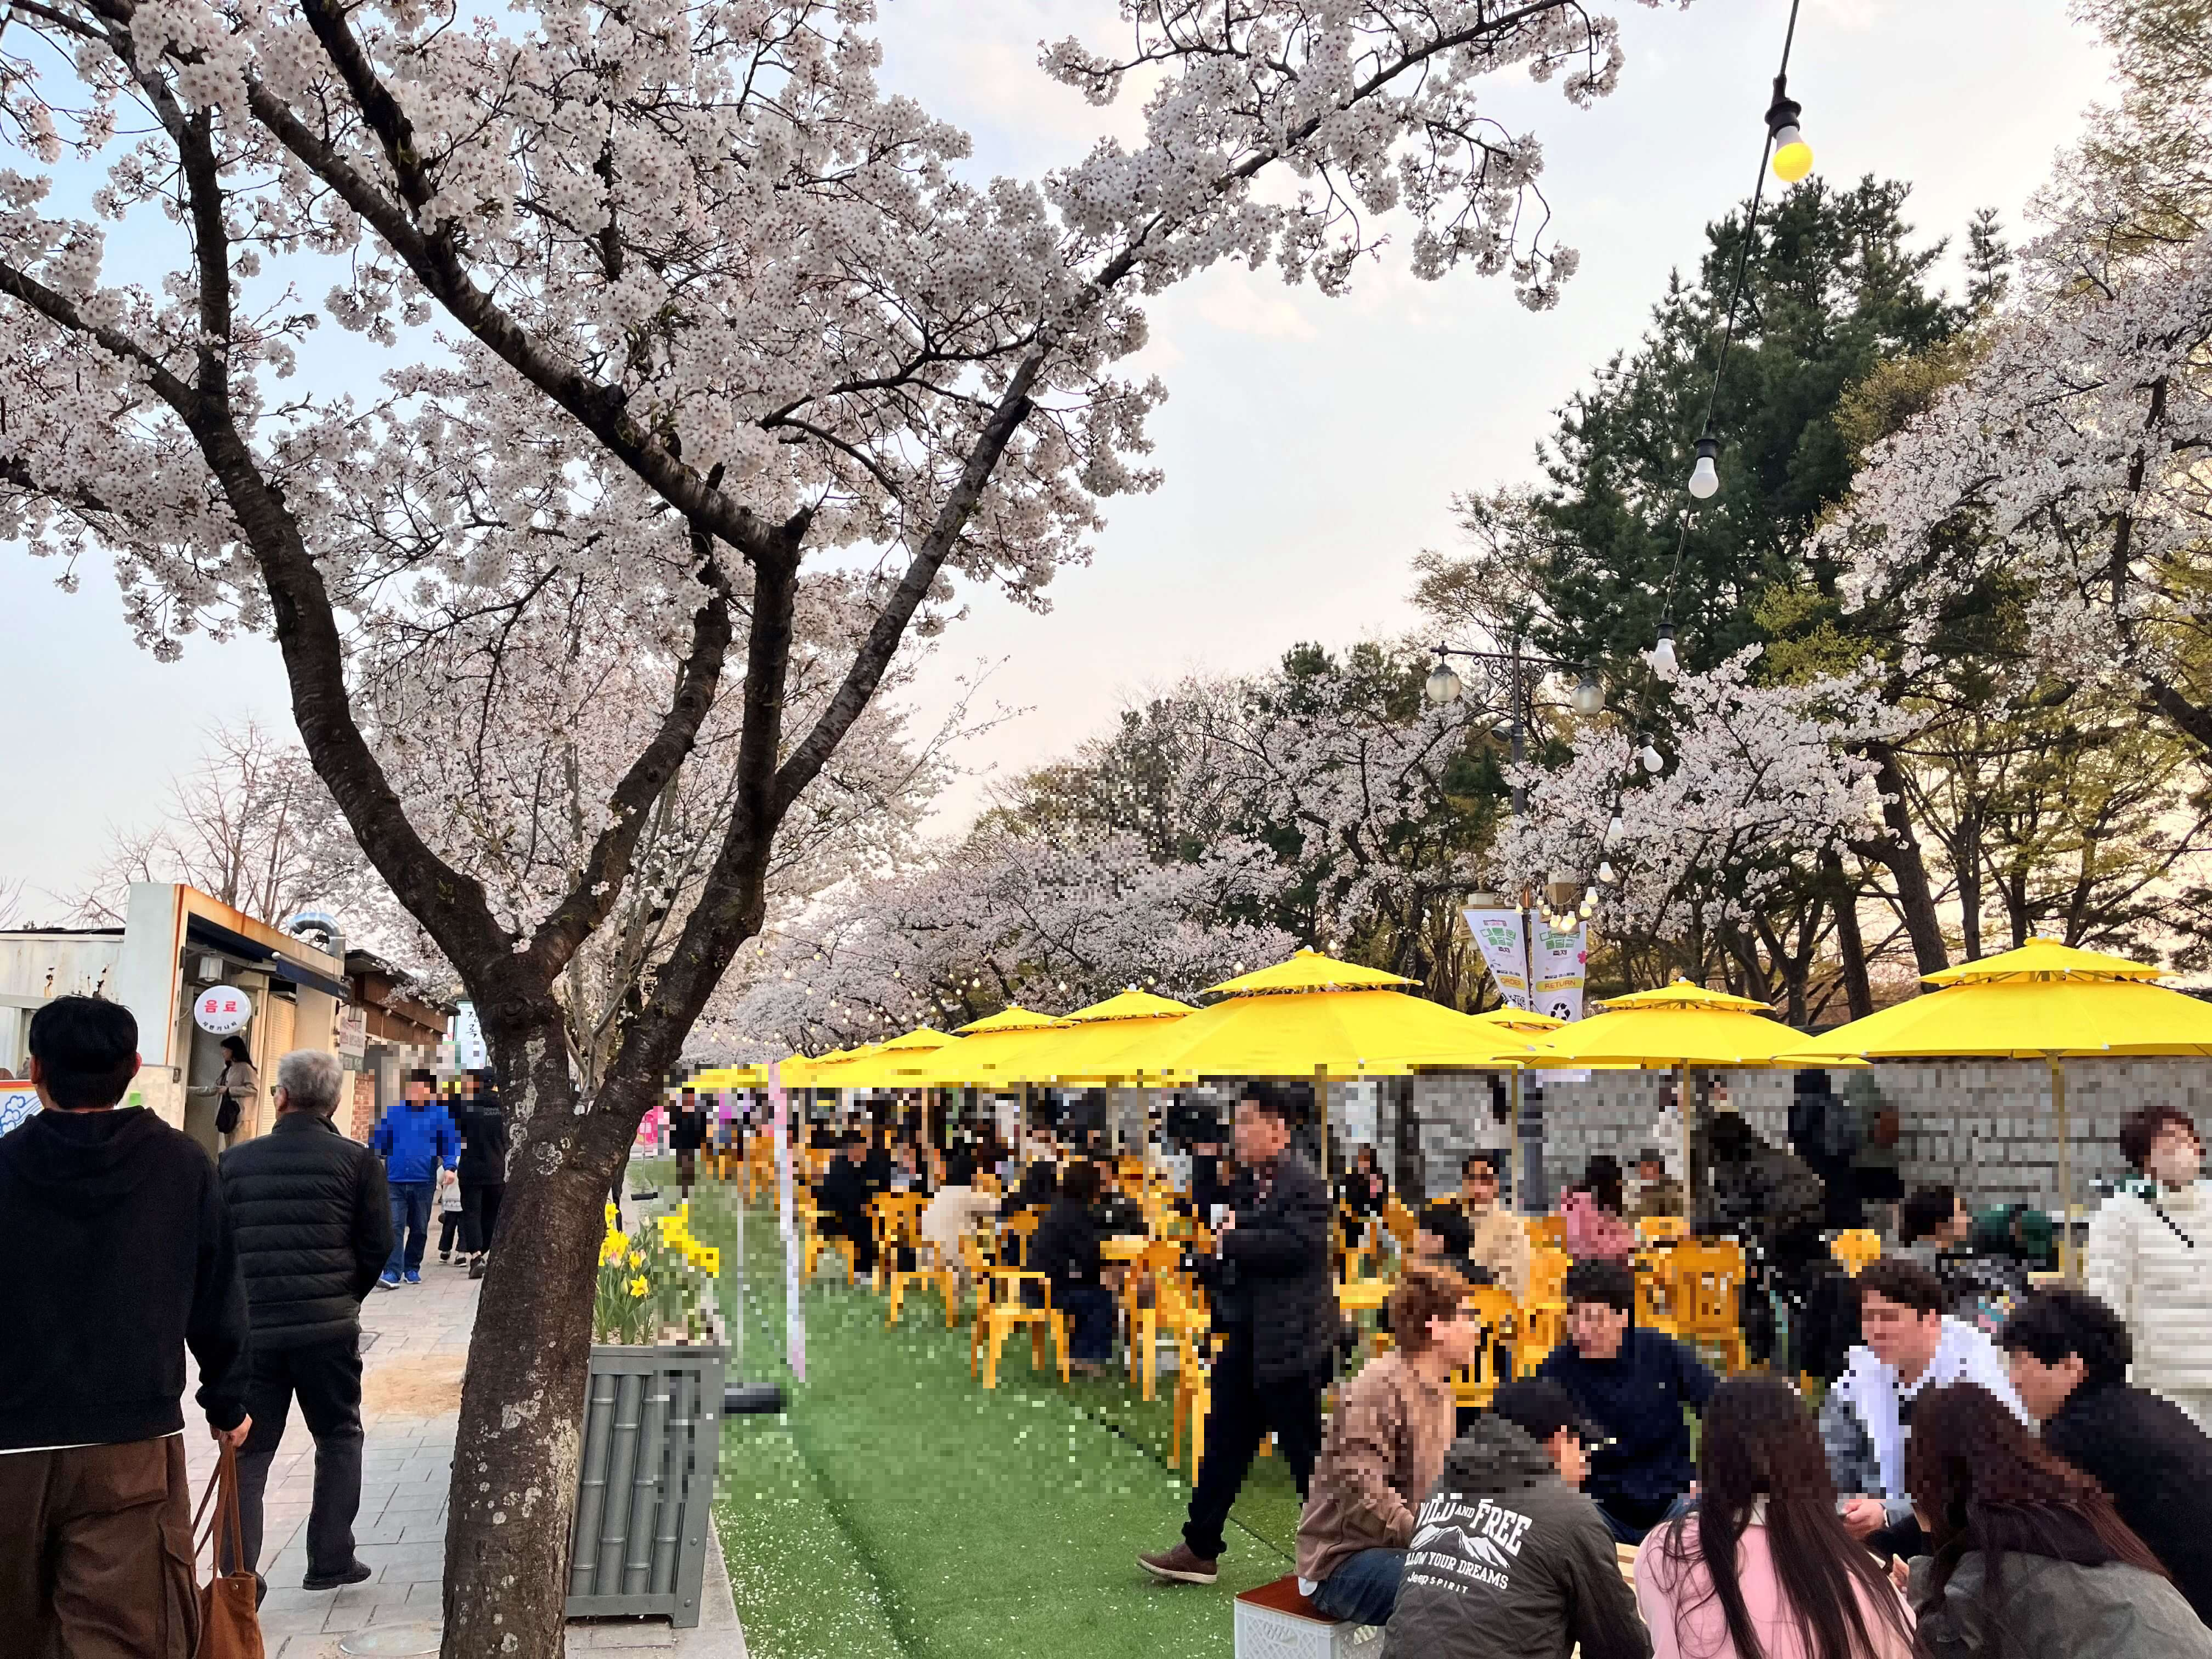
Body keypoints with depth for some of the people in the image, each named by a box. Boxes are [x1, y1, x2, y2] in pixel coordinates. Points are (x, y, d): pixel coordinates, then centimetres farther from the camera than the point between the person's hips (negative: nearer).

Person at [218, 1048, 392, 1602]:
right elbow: (377, 1244, -2)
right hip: (329, 1326, -1)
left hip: (251, 1326, 1)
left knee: (248, 1451, 10)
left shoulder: (235, 1162, 3)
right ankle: (330, 1561, 17)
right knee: (338, 1438, 15)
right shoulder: (358, 1161, -3)